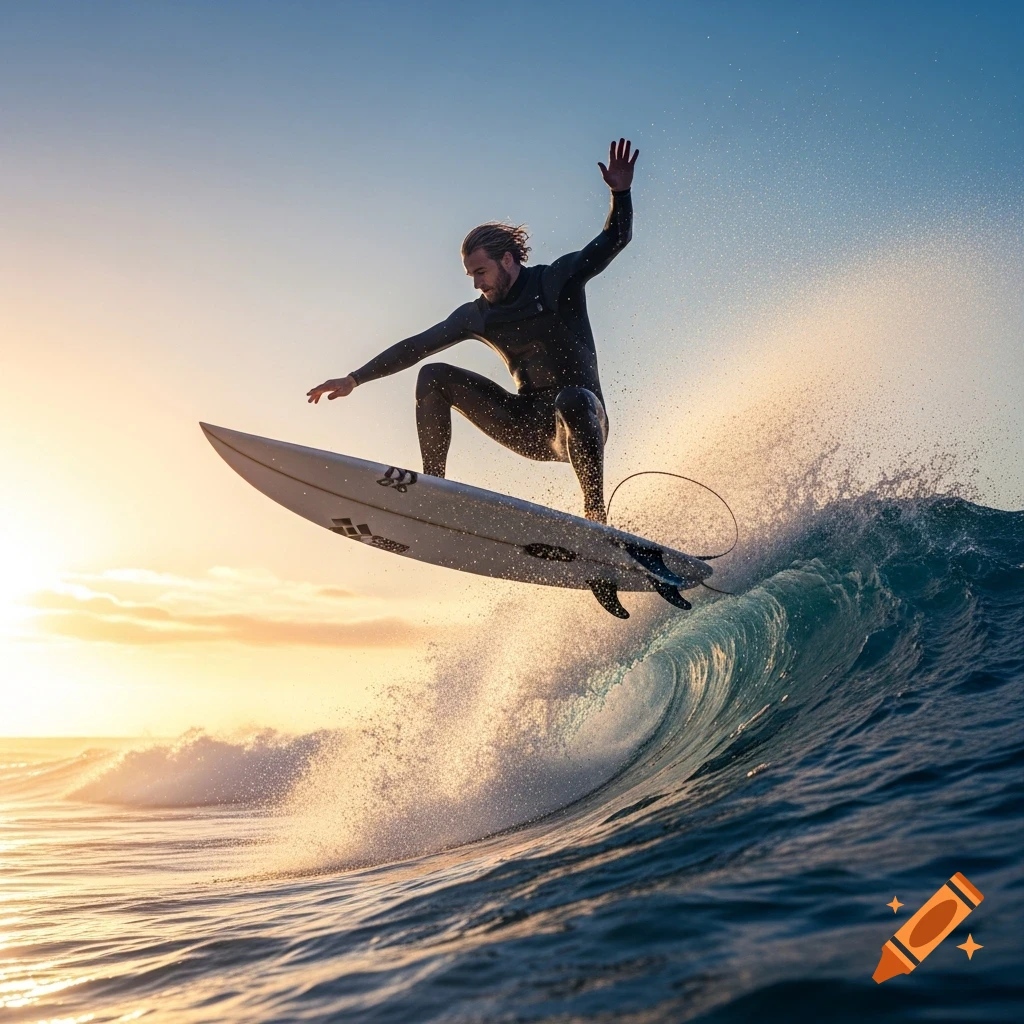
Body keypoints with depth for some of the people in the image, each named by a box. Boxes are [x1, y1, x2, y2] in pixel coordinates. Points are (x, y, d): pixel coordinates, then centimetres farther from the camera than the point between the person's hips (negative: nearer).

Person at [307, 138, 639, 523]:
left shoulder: (559, 279, -2)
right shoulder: (477, 315, 9)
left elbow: (615, 240, -5)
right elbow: (416, 346, 11)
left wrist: (620, 192, -24)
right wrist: (354, 379, 9)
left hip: (581, 422, -5)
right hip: (529, 426, 5)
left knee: (571, 400, -42)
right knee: (434, 377, -4)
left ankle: (595, 516, -33)